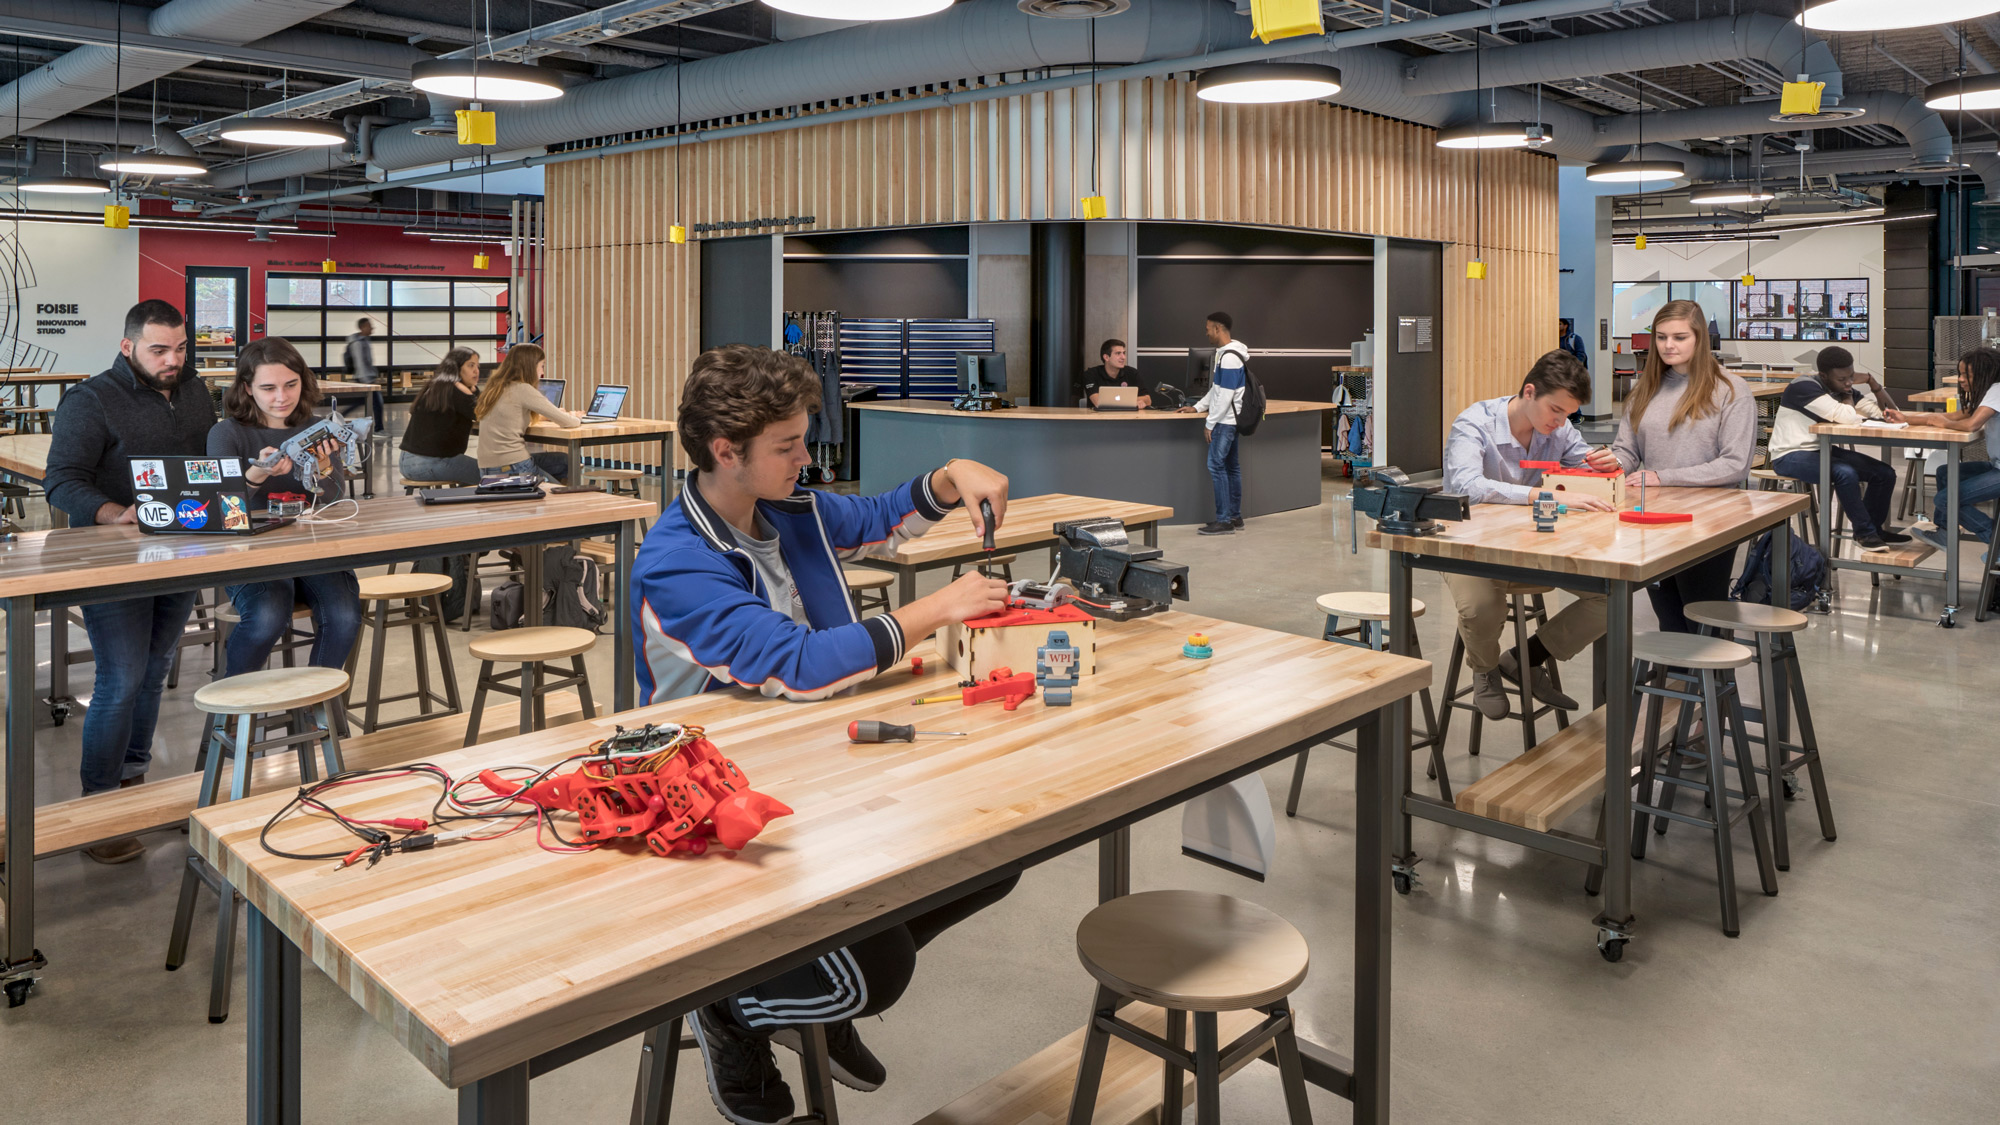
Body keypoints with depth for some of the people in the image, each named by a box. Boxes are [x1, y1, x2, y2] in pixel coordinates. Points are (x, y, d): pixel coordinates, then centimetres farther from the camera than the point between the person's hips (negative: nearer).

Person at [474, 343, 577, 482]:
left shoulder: (495, 388, 12)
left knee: (564, 461, 21)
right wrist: (576, 419, 13)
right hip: (513, 468, -8)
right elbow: (566, 422, -12)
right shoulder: (522, 389, -13)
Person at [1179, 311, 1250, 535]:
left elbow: (1226, 395, -21)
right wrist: (1197, 407, 20)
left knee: (1216, 466, -9)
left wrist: (1211, 423, -18)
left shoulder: (1229, 357, -18)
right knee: (1231, 467, 12)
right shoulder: (1225, 353, 15)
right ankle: (1235, 517, 18)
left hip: (1225, 421, -11)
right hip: (1229, 420, 11)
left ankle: (1224, 520, -8)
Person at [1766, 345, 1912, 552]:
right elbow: (1846, 417, -28)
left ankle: (1874, 529, 15)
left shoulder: (1842, 390, 7)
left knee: (1885, 474, -2)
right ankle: (1864, 533, -14)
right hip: (1791, 456, -8)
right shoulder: (1805, 387, -20)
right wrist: (1848, 394, -6)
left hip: (1822, 450, 9)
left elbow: (1884, 411, 5)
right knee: (1846, 473, -32)